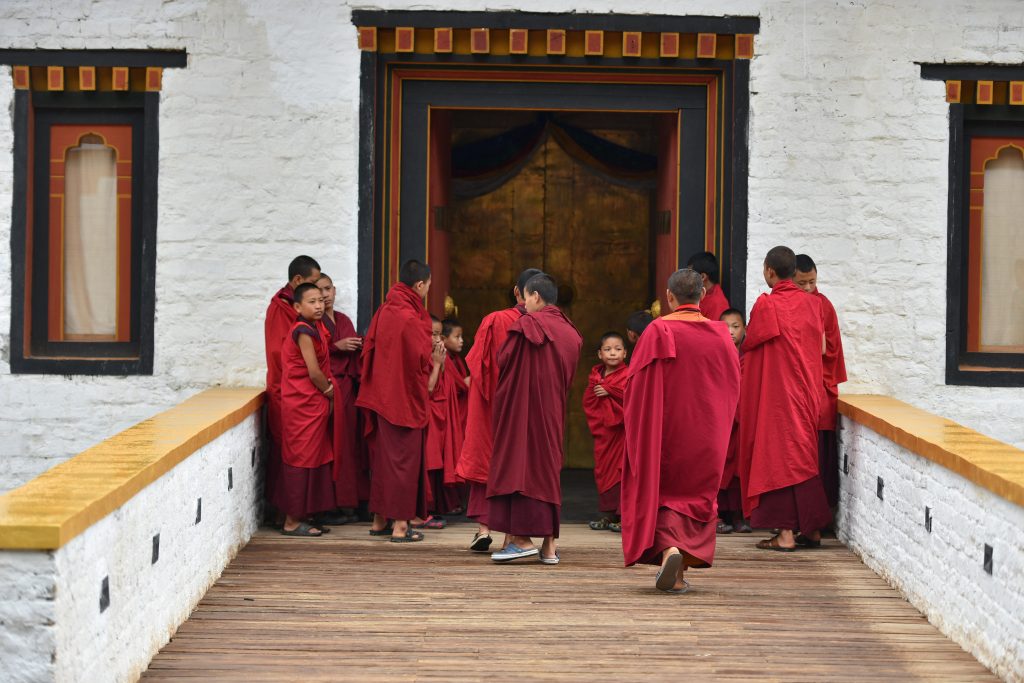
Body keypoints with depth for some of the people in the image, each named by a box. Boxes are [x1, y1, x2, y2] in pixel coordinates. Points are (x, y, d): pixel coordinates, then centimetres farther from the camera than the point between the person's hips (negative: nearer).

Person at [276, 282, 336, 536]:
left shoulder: (316, 328, 11)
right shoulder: (304, 331, -17)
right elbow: (314, 372, -19)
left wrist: (326, 387, -1)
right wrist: (328, 390, -3)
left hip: (314, 404, 9)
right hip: (303, 404, -9)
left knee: (313, 459, 13)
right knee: (302, 460, -3)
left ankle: (299, 518, 19)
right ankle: (292, 522, 4)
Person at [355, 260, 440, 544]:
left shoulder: (384, 311, 5)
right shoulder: (410, 318, -20)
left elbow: (369, 347, 12)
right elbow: (421, 360, -18)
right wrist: (435, 359, 4)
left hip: (381, 396, 8)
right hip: (404, 398, -8)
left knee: (382, 457, 15)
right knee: (404, 458, -1)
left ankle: (379, 520, 22)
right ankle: (400, 525, 2)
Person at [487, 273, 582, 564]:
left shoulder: (527, 325, -11)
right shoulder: (569, 332, 8)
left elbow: (502, 360, -6)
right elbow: (568, 377, 13)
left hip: (522, 406, -6)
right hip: (553, 411, 6)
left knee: (520, 464, -1)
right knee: (547, 466, 9)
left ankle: (522, 537, -6)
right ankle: (549, 544, 8)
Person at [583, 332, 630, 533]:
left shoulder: (628, 374, -5)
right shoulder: (595, 375, 11)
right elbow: (588, 401, 10)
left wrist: (609, 390, -18)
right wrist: (596, 423, -3)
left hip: (622, 430, -6)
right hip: (602, 432, 6)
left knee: (622, 470, -7)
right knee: (603, 470, 9)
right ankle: (609, 515, 16)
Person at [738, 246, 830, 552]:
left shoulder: (766, 305, -14)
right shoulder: (811, 303, 3)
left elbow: (749, 345, -4)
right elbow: (821, 347, 10)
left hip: (775, 392, -6)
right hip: (806, 389, 6)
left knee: (778, 457, -1)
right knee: (803, 455, 14)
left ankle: (786, 534, -2)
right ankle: (812, 528, 17)